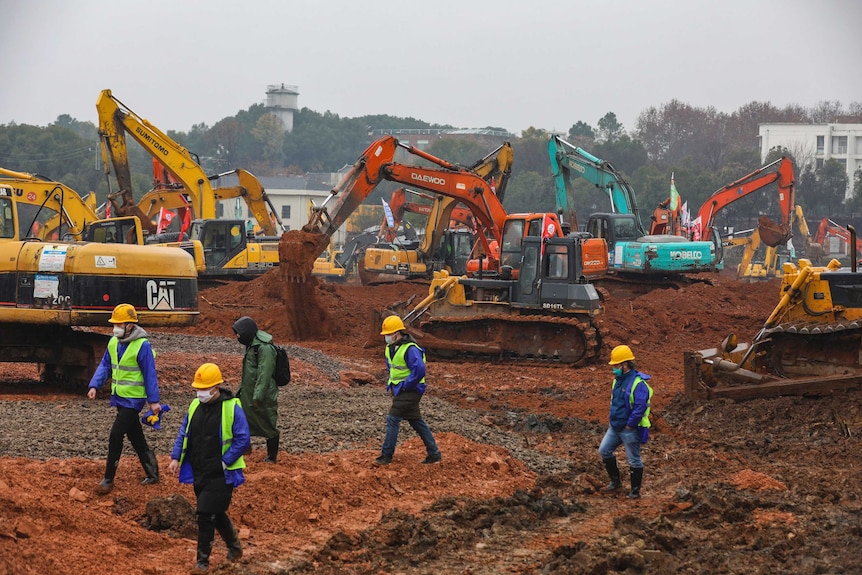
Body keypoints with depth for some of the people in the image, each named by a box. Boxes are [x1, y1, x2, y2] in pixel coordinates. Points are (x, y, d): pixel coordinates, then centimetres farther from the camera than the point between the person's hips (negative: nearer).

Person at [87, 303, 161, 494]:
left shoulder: (142, 345, -15)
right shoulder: (113, 342, 6)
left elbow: (150, 374, -12)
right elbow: (105, 366, 11)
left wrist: (153, 400, -11)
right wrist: (94, 386, -2)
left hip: (134, 398, -8)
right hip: (119, 397, 8)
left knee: (116, 434, -13)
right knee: (136, 438, 14)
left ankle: (108, 479, -7)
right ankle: (152, 474, 26)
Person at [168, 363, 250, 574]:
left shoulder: (232, 408, -11)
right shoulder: (195, 406, 7)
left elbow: (243, 440, -12)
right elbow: (184, 434, 14)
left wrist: (224, 462, -17)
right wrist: (176, 458, 2)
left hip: (221, 475, -6)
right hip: (199, 473, 6)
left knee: (206, 514, -11)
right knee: (216, 513, 17)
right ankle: (234, 546, 39)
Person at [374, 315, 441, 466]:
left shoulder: (410, 349, -22)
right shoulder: (391, 348, 9)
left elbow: (419, 370, -32)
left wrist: (405, 386, -23)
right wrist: (390, 383, 17)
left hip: (409, 391, -10)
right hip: (399, 390, 10)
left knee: (392, 419, -10)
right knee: (416, 421, 12)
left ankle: (386, 455, -5)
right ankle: (434, 454, 16)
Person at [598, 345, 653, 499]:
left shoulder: (638, 383, -20)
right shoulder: (618, 381, 9)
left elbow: (640, 407, -25)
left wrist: (629, 425, -21)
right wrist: (614, 420, 16)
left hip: (630, 429, -9)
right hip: (615, 426, 9)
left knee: (634, 460, 1)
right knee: (604, 450, 11)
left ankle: (635, 491, 12)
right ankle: (615, 482, 24)